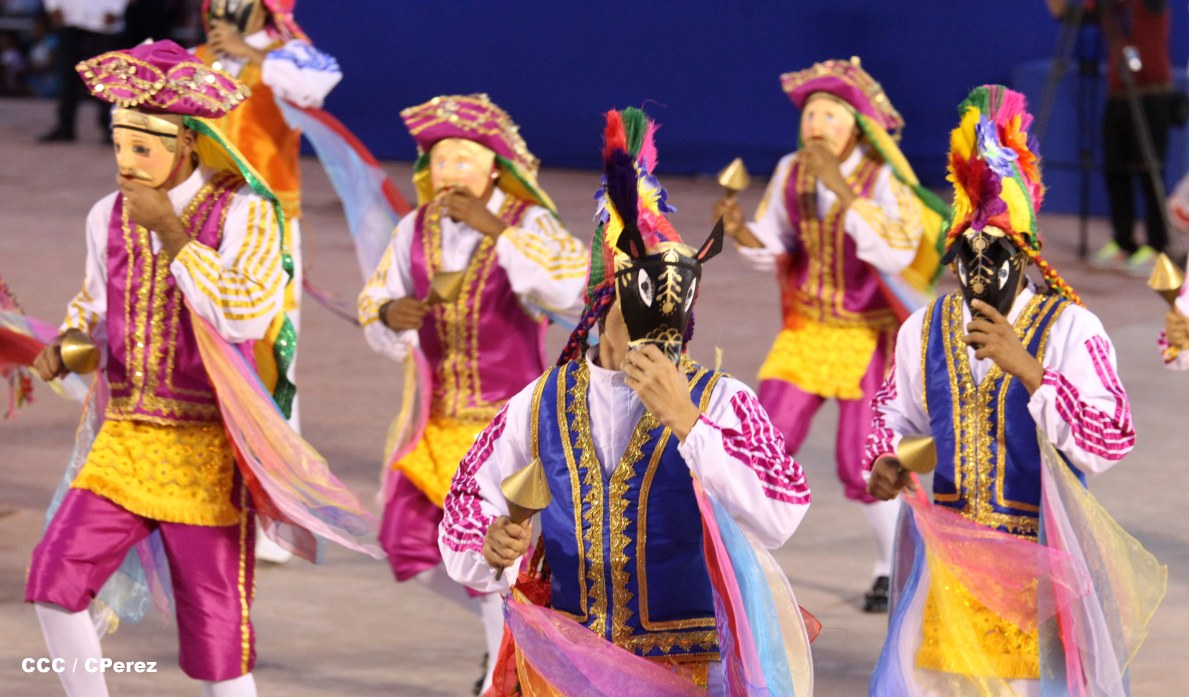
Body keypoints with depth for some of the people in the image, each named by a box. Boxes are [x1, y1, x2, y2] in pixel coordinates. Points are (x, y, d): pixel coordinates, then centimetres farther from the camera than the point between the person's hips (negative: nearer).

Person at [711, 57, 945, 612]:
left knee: (861, 464, -6)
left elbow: (897, 253, -33)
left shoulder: (883, 180, -18)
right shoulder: (791, 172, -3)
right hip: (806, 331, 4)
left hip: (870, 336, -4)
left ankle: (893, 567, 16)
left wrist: (843, 191, -36)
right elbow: (773, 248, 7)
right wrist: (740, 231, -16)